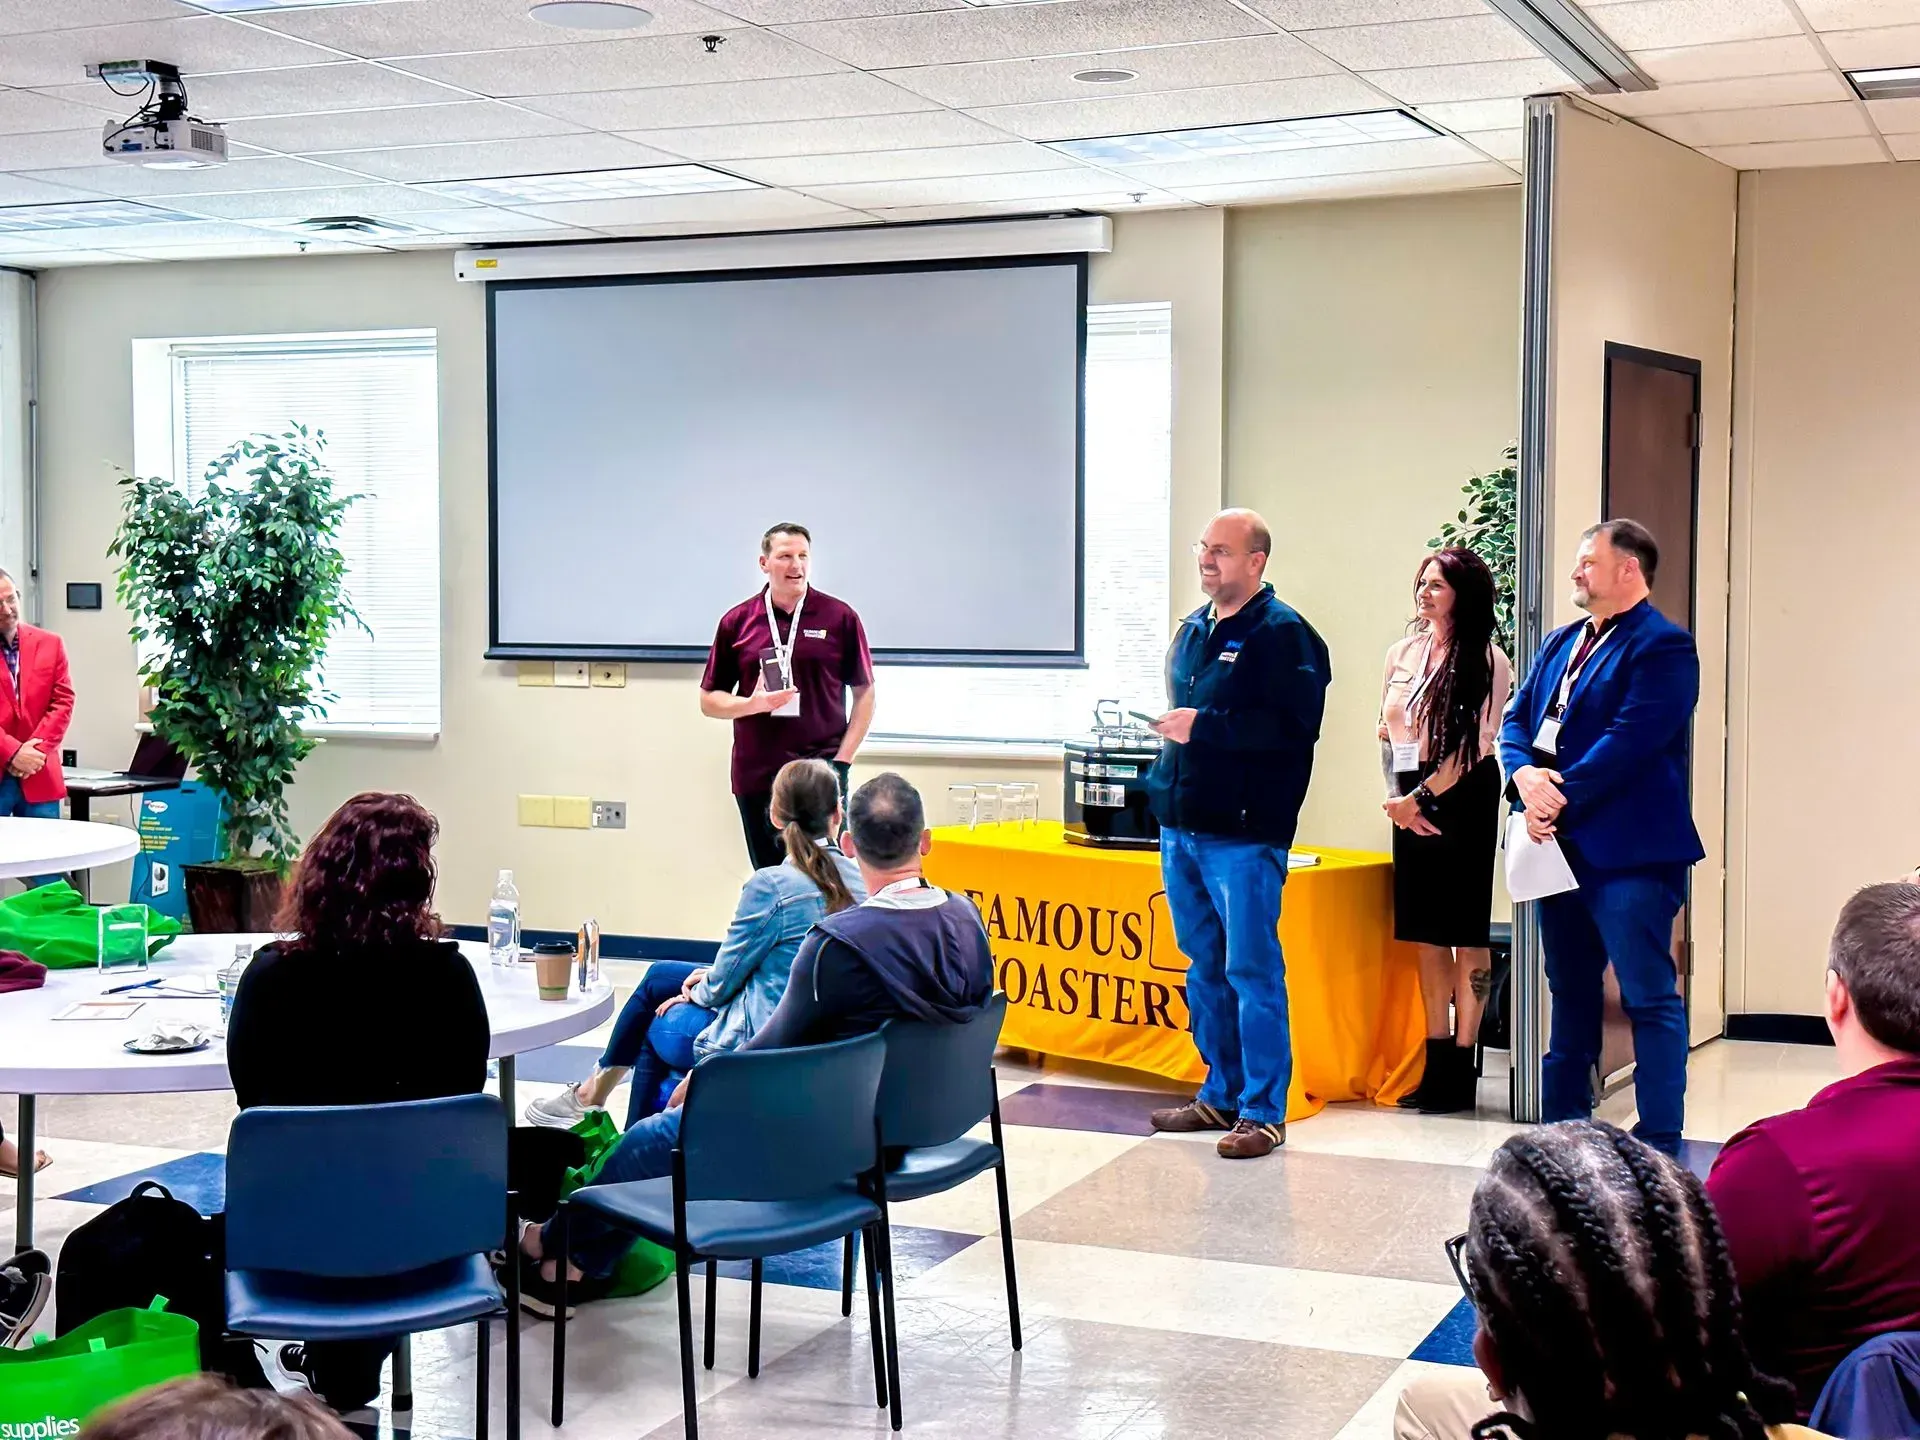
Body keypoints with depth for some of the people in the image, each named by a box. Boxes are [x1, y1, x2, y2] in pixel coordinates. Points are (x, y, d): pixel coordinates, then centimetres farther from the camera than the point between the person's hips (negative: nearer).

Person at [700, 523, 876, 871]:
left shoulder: (840, 617, 1)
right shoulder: (737, 622, 5)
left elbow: (865, 693, 5)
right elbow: (709, 699, 9)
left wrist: (843, 759, -5)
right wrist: (754, 703, -12)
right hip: (756, 776, 2)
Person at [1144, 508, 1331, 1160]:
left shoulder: (1283, 633, -10)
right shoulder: (1193, 629, 16)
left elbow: (1294, 725, -21)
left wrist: (1203, 727, -20)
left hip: (1243, 835, -8)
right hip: (1182, 828, 8)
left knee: (1252, 970, -5)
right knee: (1204, 968, 14)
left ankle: (1263, 1111, 2)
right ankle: (1221, 1095, 25)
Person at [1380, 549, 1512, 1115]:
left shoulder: (1486, 661, -7)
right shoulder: (1403, 654, 11)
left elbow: (1474, 745, -11)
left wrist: (1418, 797, -9)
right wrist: (1397, 799, 3)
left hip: (1464, 799, -6)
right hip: (1411, 802, 6)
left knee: (1466, 932, -2)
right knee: (1425, 933, 7)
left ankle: (1461, 1066, 2)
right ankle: (1436, 1063, 13)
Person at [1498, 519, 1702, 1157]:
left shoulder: (1663, 647, -9)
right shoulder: (1561, 644, 17)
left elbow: (1629, 742, -18)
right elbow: (1516, 721, 12)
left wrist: (1561, 798, -17)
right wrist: (1525, 776, -9)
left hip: (1629, 852, -9)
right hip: (1564, 845, 9)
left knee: (1650, 997, -4)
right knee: (1571, 994, 16)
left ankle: (1660, 1145, -1)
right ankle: (1562, 1125, 25)